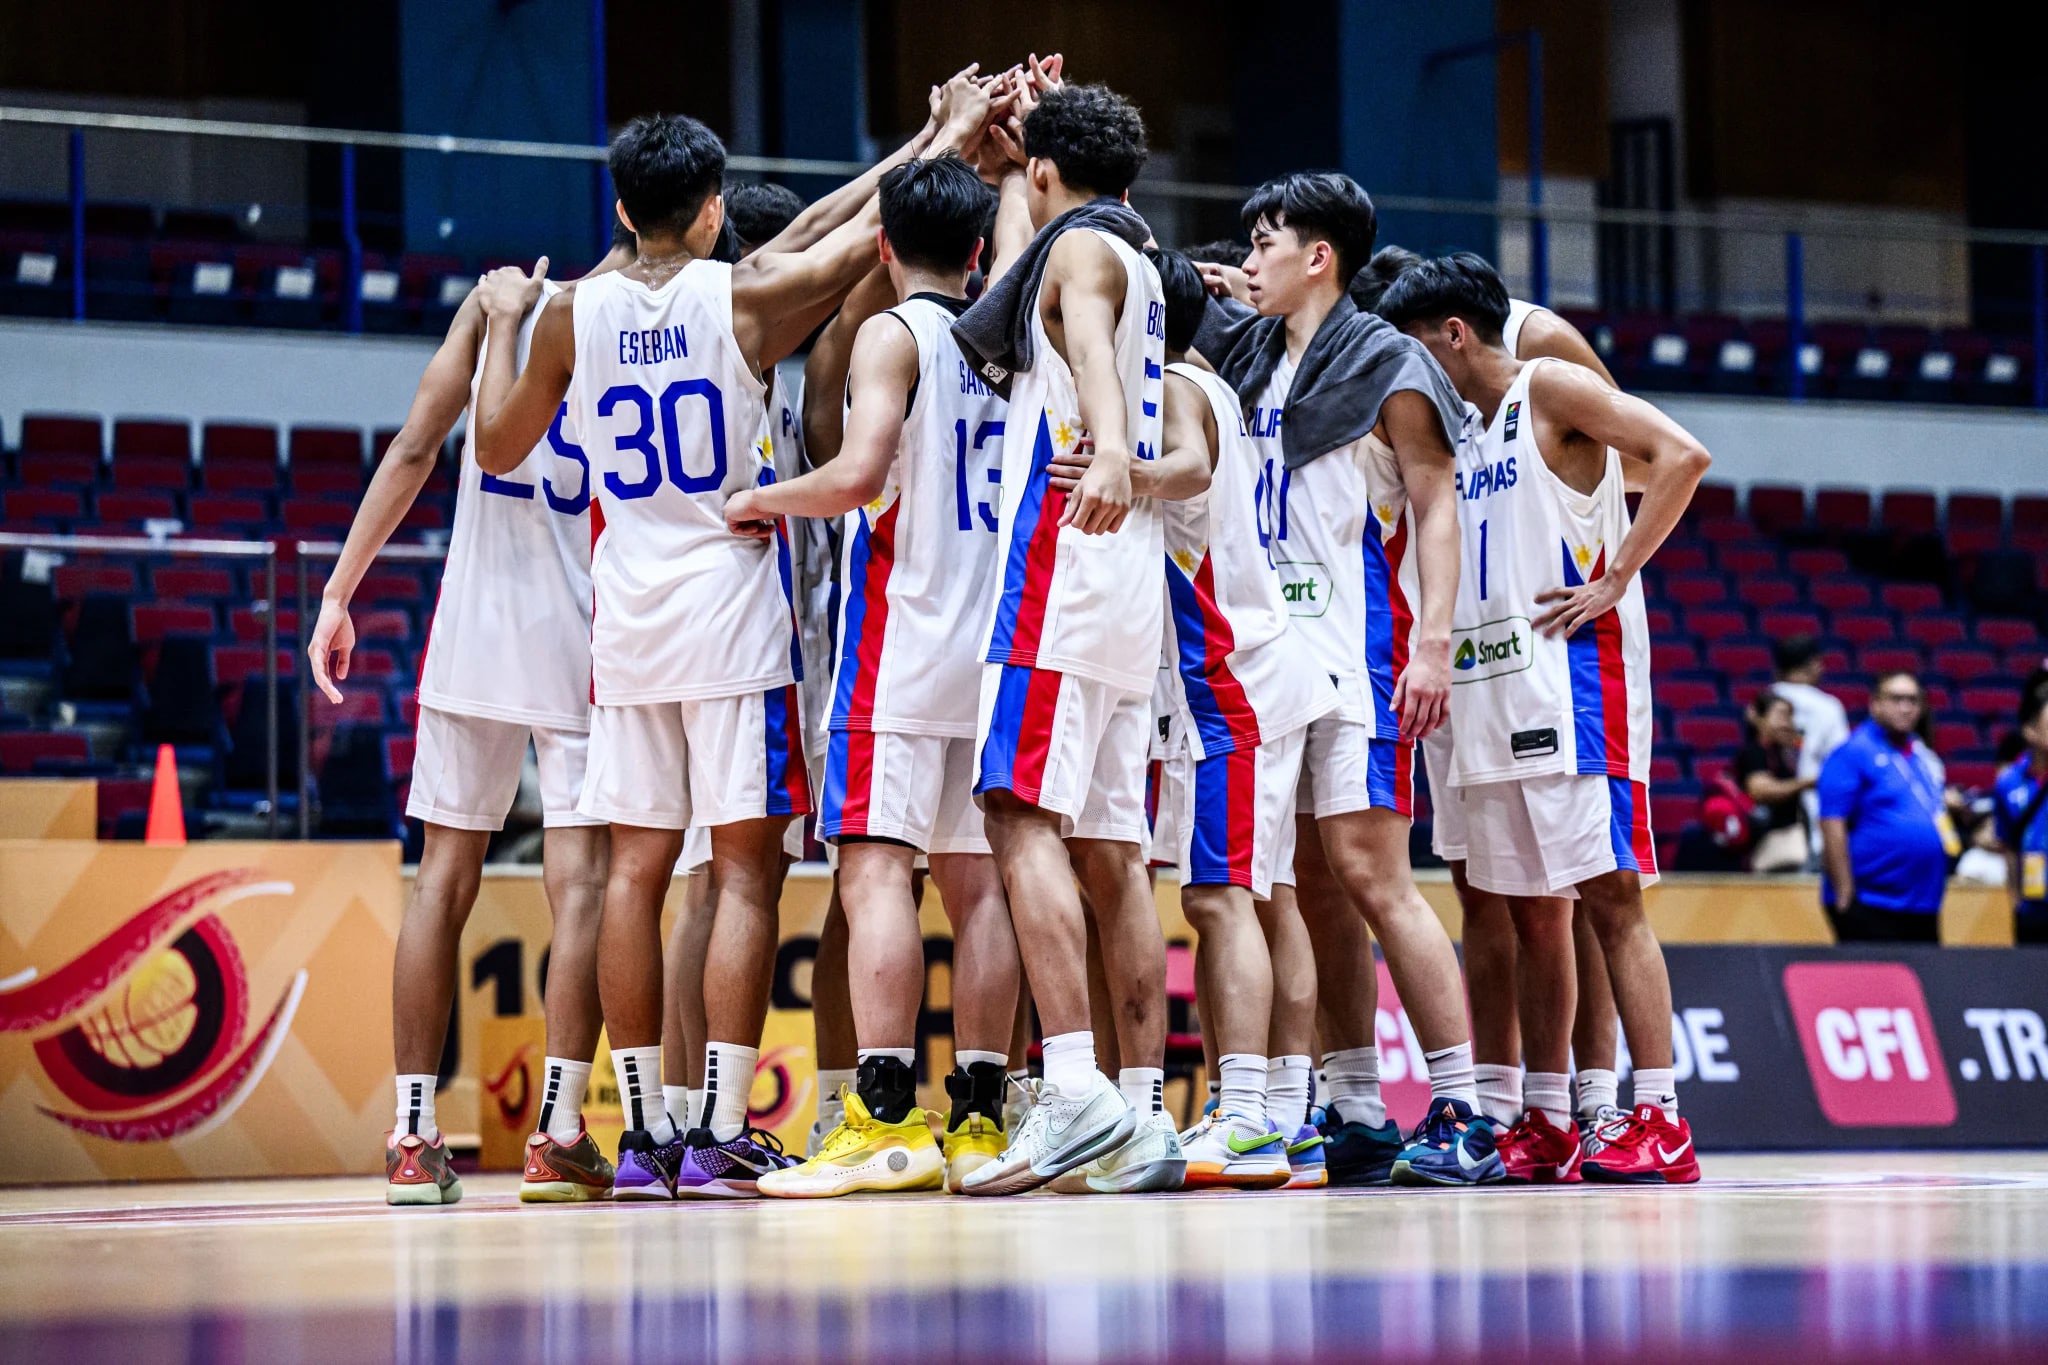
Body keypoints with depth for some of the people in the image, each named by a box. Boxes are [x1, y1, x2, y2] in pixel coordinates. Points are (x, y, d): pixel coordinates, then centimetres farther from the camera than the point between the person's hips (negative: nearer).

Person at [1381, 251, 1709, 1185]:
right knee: (1530, 907, 8)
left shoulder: (1552, 390, -5)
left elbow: (1682, 455, -15)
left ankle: (1661, 1124, -13)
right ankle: (1546, 1126, 12)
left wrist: (1615, 579, -17)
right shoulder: (1464, 429, 18)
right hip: (1494, 679, 8)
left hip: (1573, 670, -8)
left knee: (1608, 894, -11)